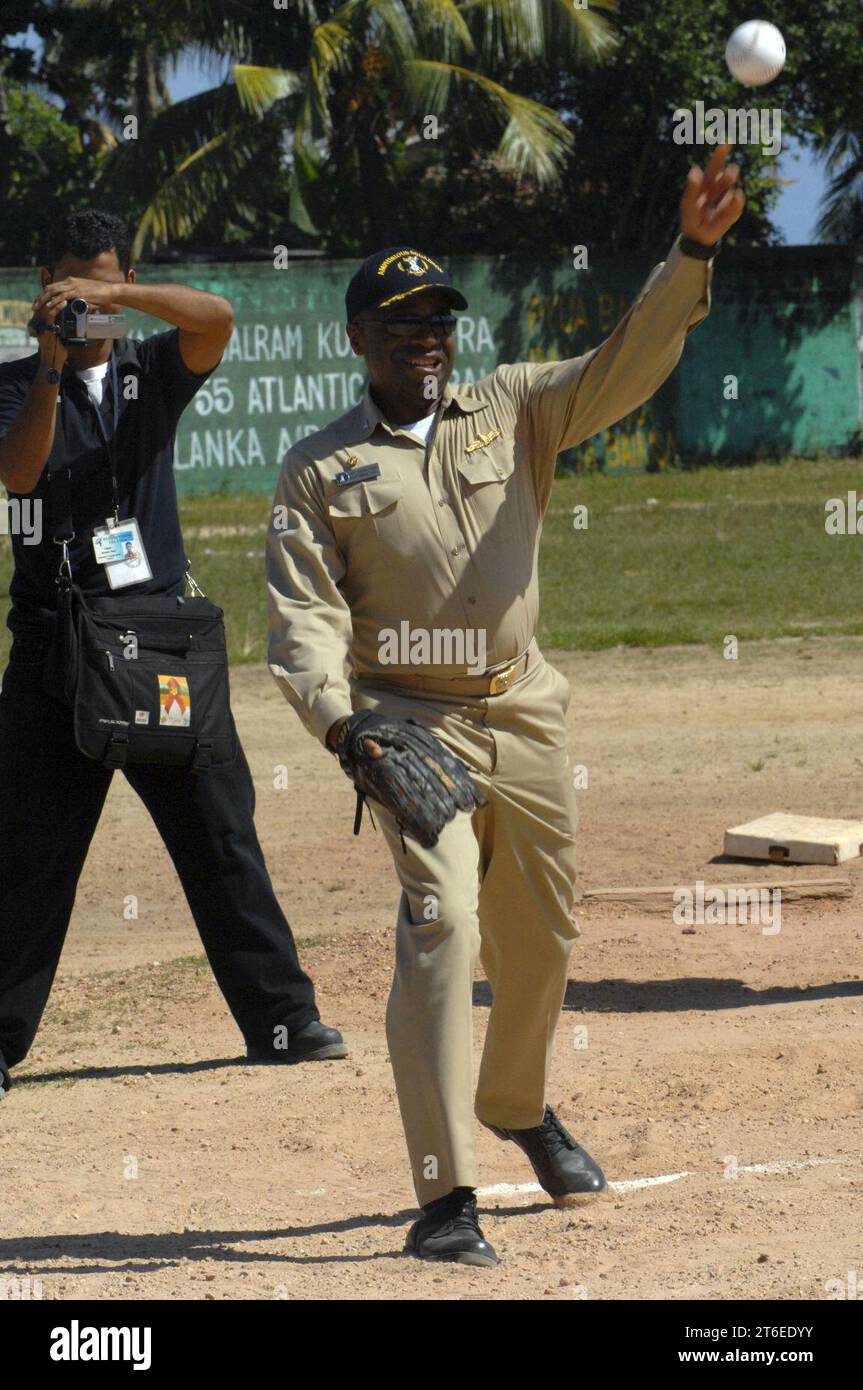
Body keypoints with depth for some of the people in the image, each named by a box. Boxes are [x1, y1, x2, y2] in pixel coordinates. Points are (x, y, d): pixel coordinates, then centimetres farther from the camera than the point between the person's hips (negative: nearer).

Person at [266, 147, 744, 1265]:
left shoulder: (513, 410, 6)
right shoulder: (320, 470, 0)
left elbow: (628, 367, -7)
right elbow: (303, 612, -7)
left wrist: (690, 255, -23)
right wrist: (335, 717, -26)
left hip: (525, 715, 4)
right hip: (410, 723, -4)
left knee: (541, 935, 14)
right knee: (441, 925, -18)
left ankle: (518, 1103, 44)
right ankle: (444, 1201, -20)